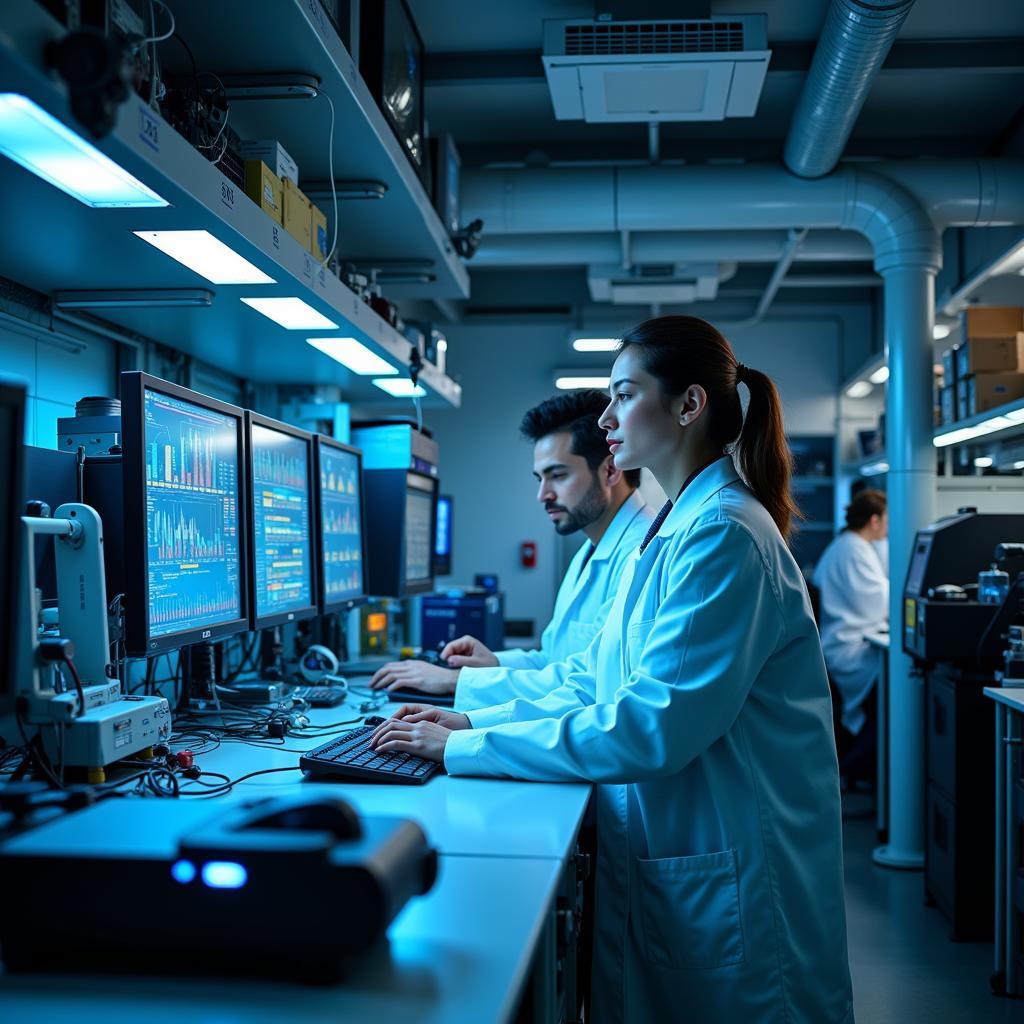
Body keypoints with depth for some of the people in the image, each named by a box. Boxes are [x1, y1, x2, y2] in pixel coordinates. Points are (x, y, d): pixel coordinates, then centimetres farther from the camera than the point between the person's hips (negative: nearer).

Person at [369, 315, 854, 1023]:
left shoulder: (723, 536, -20)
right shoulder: (675, 527, 11)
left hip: (723, 879, -9)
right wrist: (473, 720, 0)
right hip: (657, 860, 9)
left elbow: (653, 724, -26)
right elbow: (598, 684, 12)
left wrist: (464, 748, -22)